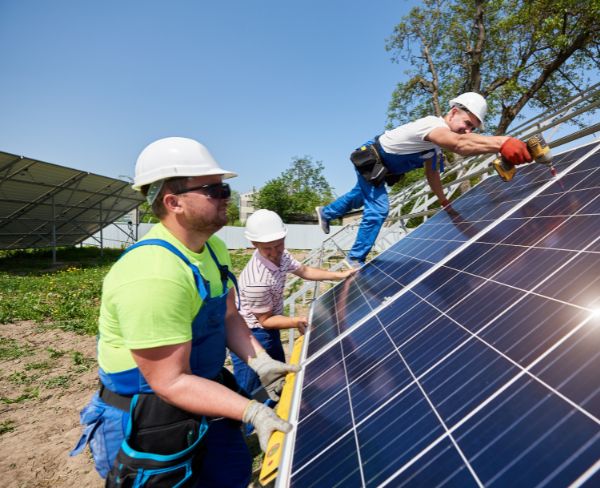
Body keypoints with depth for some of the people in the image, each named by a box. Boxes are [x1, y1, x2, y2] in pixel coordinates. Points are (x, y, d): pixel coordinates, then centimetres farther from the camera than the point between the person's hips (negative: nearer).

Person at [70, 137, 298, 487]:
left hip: (201, 389, 9)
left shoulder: (213, 247, -4)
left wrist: (261, 363, -11)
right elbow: (171, 382, -28)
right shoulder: (153, 275, -32)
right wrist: (252, 412, -30)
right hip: (148, 418, -8)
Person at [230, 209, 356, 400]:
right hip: (250, 337, -9)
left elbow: (304, 271, 7)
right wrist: (297, 321, -32)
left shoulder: (280, 255, -11)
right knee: (248, 395, 5)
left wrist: (339, 275, 4)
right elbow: (265, 320, -22)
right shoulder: (258, 281, -36)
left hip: (268, 331, 9)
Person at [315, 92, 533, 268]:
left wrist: (444, 201, 10)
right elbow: (460, 143, -56)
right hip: (368, 161, -10)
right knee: (378, 209, -14)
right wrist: (502, 142, -70)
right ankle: (356, 259, 1)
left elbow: (431, 173, 10)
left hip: (378, 168, 10)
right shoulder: (433, 124, -33)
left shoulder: (437, 139, -1)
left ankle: (326, 212, 53)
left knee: (360, 197, 27)